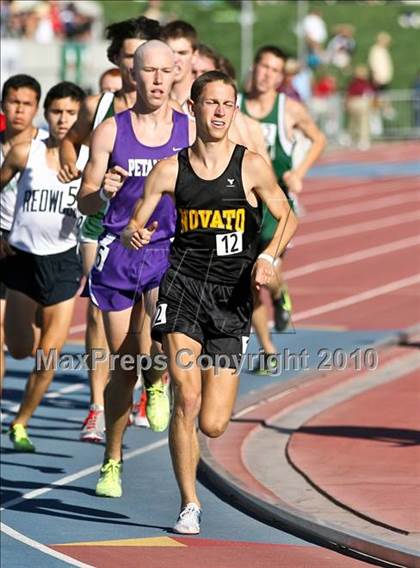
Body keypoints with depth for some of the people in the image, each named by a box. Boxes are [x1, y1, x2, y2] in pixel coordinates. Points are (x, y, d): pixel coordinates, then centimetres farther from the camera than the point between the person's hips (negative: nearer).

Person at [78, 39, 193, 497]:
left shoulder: (190, 131, 2)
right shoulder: (111, 130, 1)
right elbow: (85, 202, 3)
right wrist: (104, 191, -18)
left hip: (172, 251, 0)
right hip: (119, 253, 1)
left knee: (160, 342, -27)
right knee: (121, 367, 6)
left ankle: (157, 384, 8)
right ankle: (112, 460, 23)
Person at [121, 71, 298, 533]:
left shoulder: (251, 166, 0)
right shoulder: (169, 170, 3)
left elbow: (287, 217, 10)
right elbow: (133, 227, 6)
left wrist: (268, 256, -8)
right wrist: (134, 235, -18)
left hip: (231, 294, 0)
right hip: (182, 286, 0)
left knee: (213, 425, -3)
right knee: (186, 399, -17)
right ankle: (189, 505, -2)